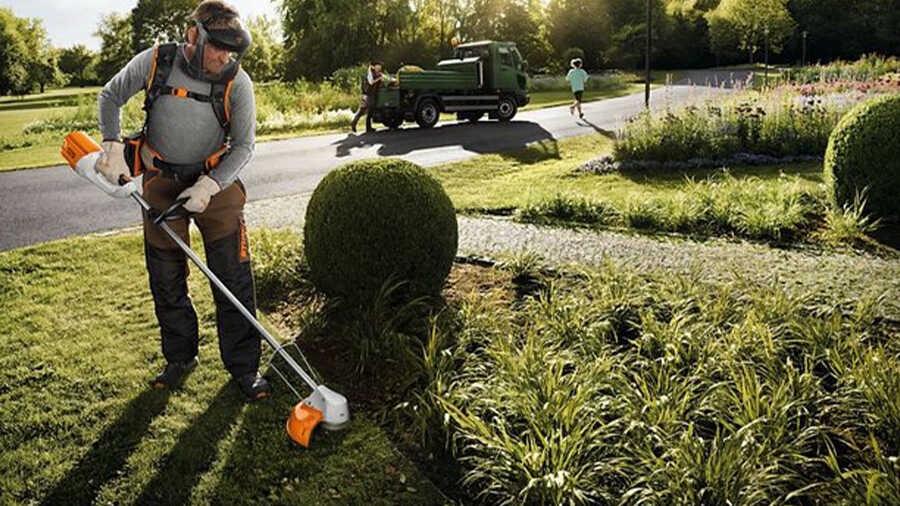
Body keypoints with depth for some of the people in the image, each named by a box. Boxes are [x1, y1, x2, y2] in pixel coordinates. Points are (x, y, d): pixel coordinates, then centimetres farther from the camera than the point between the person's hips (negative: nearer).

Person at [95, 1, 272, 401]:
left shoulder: (237, 82, -14)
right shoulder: (154, 62, -11)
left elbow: (244, 146, -11)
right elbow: (110, 97, 5)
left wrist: (209, 186, -23)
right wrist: (113, 146, -10)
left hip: (215, 180, -1)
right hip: (160, 181, 2)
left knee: (233, 278, -4)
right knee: (166, 280, 9)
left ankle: (243, 366, 9)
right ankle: (180, 358, 28)